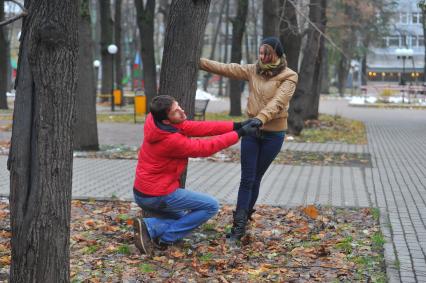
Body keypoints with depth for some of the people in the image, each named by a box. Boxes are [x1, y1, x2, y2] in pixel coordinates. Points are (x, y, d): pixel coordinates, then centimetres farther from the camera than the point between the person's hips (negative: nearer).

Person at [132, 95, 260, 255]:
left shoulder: (155, 121, -4)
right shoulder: (172, 140, -28)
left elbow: (196, 127, -5)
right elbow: (206, 147, -16)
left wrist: (235, 125, -9)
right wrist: (240, 133, -10)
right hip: (159, 196, -9)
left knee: (184, 220, 27)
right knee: (211, 206, 3)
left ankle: (150, 227, 3)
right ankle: (167, 238, -3)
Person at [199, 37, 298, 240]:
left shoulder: (289, 77, -8)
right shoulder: (253, 70, 5)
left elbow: (277, 102, -22)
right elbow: (224, 68, 1)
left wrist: (261, 118, -37)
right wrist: (199, 61, -5)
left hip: (273, 133, -3)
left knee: (255, 179, 6)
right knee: (247, 179, -2)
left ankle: (242, 222, 17)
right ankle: (239, 224, -2)